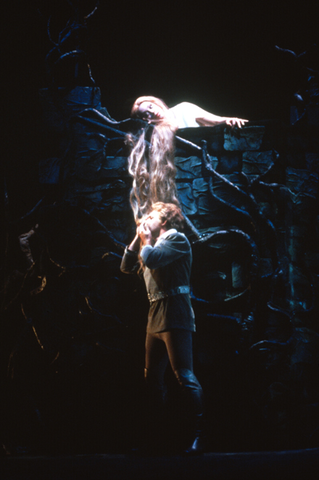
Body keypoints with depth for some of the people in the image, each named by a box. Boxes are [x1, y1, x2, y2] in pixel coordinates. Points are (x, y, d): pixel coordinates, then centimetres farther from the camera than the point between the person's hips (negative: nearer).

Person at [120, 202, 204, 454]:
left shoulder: (177, 238, -4)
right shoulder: (151, 244, 22)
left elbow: (152, 259, -19)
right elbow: (126, 267, 19)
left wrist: (146, 238, 0)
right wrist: (138, 238, 12)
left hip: (174, 315, -9)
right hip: (155, 316, 10)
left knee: (184, 376, -14)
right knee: (153, 377, 11)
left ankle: (198, 434, -14)